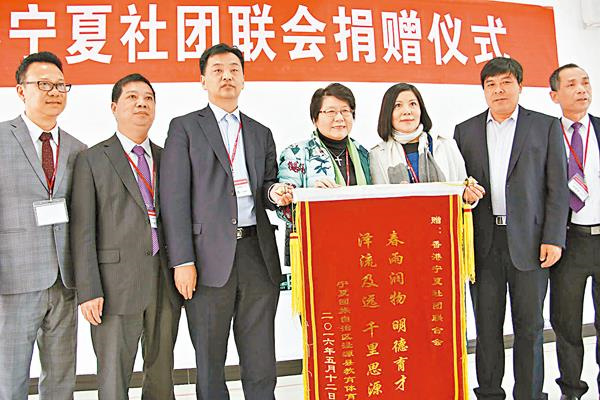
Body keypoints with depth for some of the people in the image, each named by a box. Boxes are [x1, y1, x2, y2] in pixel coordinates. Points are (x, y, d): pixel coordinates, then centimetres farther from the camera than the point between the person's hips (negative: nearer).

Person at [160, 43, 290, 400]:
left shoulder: (261, 133, 18)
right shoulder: (185, 128, 5)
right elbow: (174, 197, -3)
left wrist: (276, 192, -6)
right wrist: (183, 261, -11)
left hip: (257, 252, 4)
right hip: (210, 256, -3)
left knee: (261, 363, 8)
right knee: (210, 363, 8)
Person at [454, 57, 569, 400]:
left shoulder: (547, 127, 5)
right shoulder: (465, 131, 10)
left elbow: (557, 187, 2)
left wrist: (554, 239, -6)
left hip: (529, 241, -1)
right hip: (484, 243, 2)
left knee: (530, 326, 6)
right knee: (487, 326, 9)